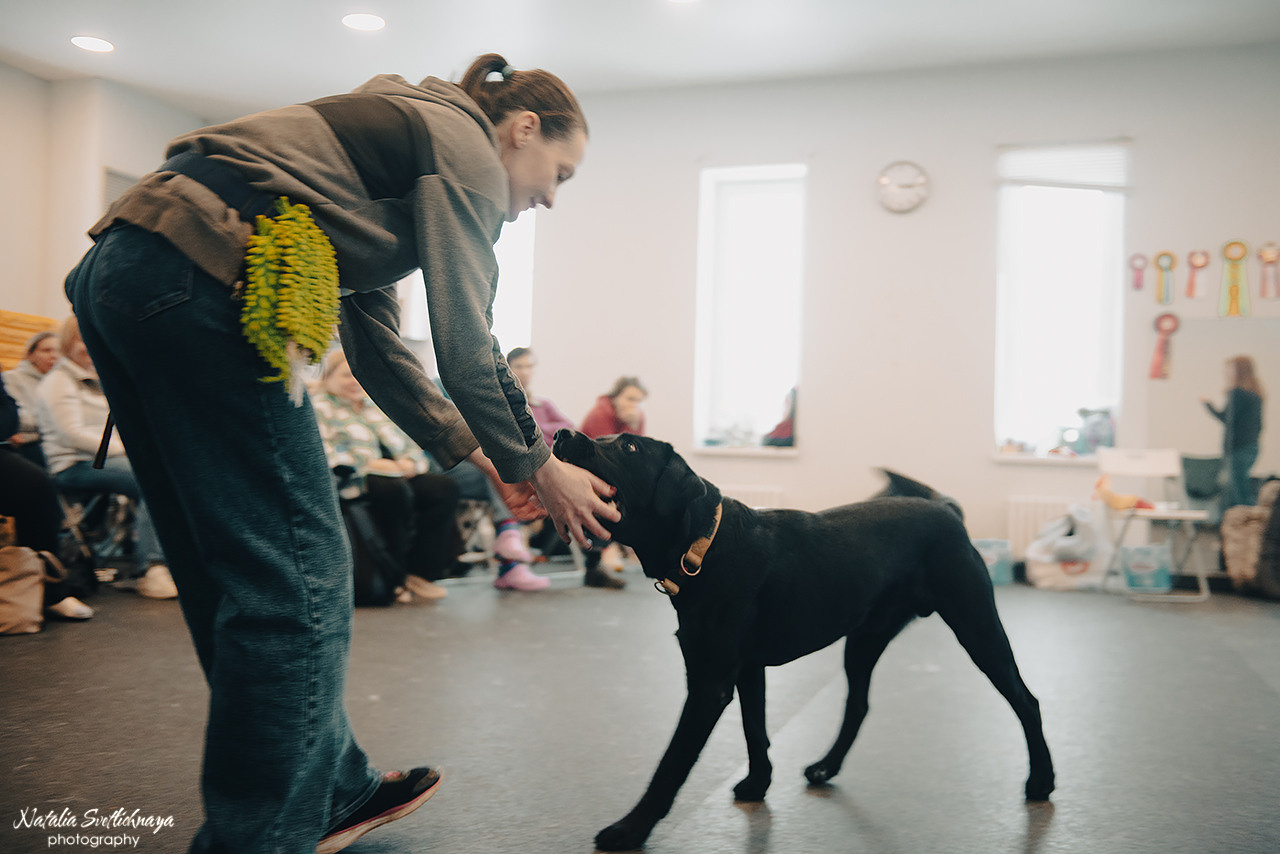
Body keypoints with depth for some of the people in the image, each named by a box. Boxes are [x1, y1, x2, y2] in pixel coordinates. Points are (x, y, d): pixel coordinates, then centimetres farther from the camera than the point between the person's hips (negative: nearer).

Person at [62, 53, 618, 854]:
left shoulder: (402, 133, 29)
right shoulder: (465, 147, 1)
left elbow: (376, 342, 25)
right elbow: (465, 346, -7)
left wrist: (473, 449, 22)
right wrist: (537, 467, 5)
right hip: (200, 282, -11)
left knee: (241, 574, 13)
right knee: (299, 576, -5)